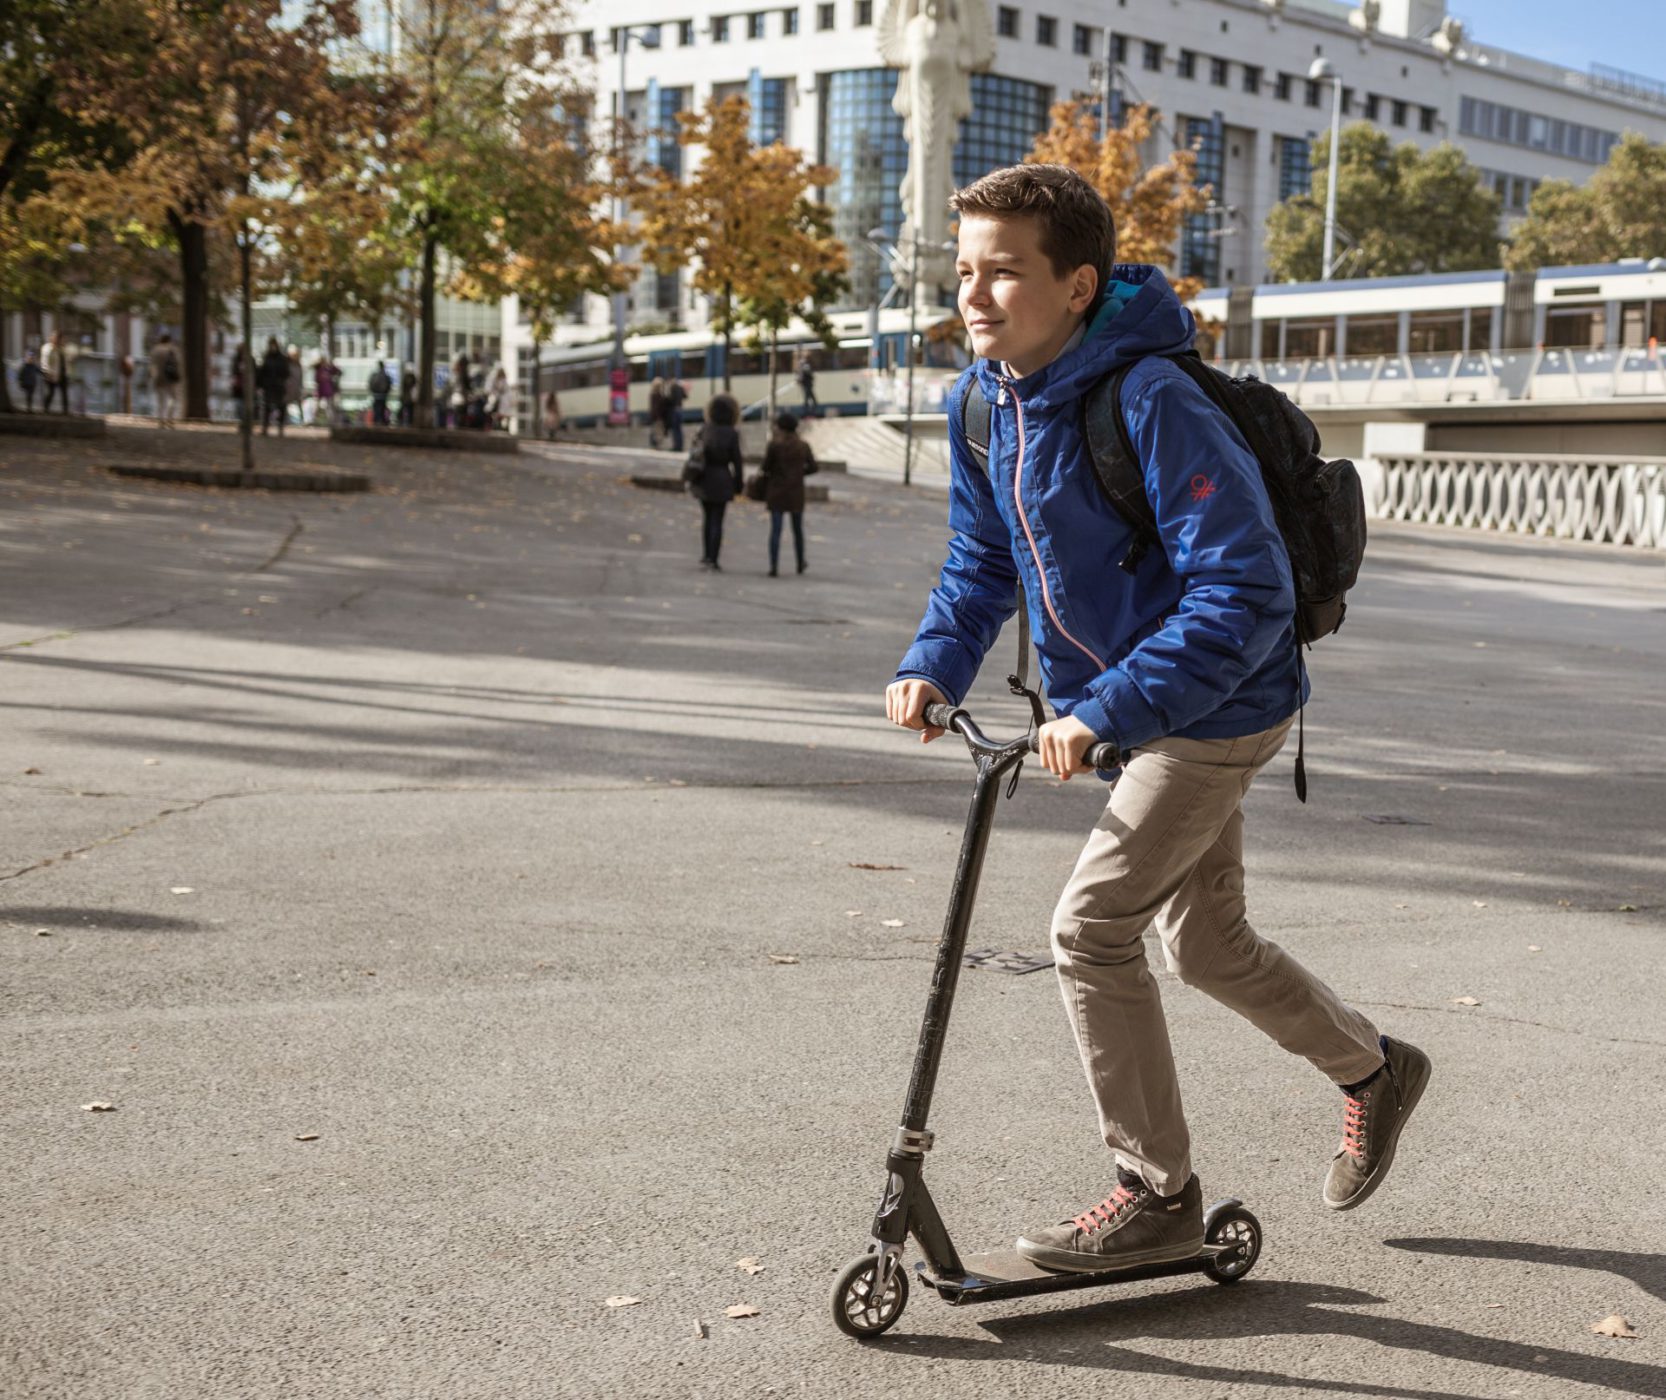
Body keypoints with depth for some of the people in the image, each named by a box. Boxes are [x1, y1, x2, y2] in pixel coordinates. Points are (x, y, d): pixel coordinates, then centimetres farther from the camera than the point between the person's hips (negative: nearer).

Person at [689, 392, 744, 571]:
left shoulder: (704, 430, 0)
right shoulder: (731, 434, -11)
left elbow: (694, 454, 4)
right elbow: (737, 461, -8)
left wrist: (692, 477, 15)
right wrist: (738, 485, 2)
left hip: (703, 481, 4)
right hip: (721, 481, -4)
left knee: (707, 517, 19)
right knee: (717, 521, 1)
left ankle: (707, 555, 26)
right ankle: (713, 561, 0)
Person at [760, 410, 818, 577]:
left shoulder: (775, 445, -12)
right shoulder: (803, 446, -2)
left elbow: (766, 467, -5)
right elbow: (814, 467, 3)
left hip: (777, 492, -3)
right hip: (796, 493, 3)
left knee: (775, 529, -3)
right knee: (798, 529, 17)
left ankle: (774, 567, -13)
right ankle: (800, 564, 28)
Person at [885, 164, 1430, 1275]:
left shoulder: (1154, 404, -28)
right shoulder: (984, 403, -4)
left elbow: (1244, 596, -31)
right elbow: (983, 563, 8)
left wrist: (1110, 709, -37)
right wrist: (933, 667, -10)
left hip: (1221, 709, -8)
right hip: (1122, 704, 8)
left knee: (1092, 926, -11)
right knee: (1205, 944, 18)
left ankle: (1159, 1196, 7)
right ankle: (1374, 1070, 43)